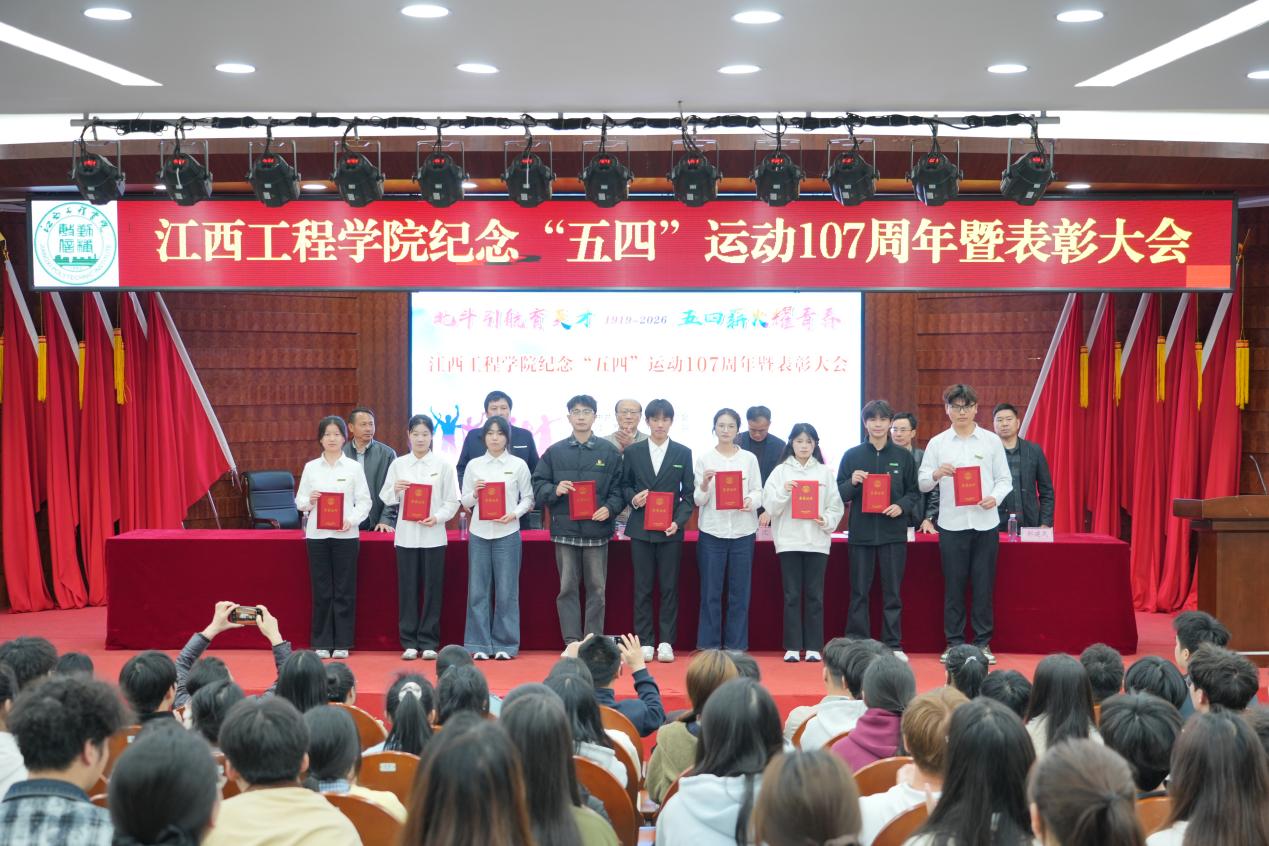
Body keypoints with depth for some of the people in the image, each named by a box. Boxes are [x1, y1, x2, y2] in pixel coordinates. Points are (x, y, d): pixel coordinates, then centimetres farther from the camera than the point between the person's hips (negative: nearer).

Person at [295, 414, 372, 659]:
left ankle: (342, 643, 10)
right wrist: (309, 501, -13)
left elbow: (364, 501, 2)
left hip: (345, 535, -1)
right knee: (321, 590, 3)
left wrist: (351, 520, -14)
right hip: (317, 534, 1)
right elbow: (299, 500, 9)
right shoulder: (311, 467, 8)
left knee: (344, 590, 2)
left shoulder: (354, 467, 4)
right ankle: (322, 643, 11)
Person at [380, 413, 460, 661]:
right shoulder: (398, 465, 7)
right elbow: (385, 498, 7)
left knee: (432, 589, 1)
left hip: (433, 536, -1)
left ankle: (429, 643, 8)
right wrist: (395, 489, -14)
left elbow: (452, 501, 1)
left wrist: (437, 517, -15)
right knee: (407, 589, 3)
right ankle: (409, 643, 10)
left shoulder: (443, 465, 3)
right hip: (406, 535, 1)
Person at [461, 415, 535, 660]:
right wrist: (474, 494, -10)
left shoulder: (518, 465, 4)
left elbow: (528, 499, 6)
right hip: (479, 533, 2)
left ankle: (505, 645, 9)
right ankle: (479, 645, 9)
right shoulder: (474, 465, 8)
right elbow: (464, 501, 11)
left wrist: (514, 514, -11)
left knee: (506, 591, 0)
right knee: (478, 590, 2)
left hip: (507, 533, -1)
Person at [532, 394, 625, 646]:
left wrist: (610, 508, -12)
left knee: (597, 588, 4)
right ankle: (572, 642, 8)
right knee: (567, 588, 3)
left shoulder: (609, 451, 6)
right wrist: (554, 490, -13)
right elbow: (537, 485, 7)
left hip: (597, 529, 0)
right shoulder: (555, 451, 7)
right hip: (565, 528, 0)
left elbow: (618, 488, 5)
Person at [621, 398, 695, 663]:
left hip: (670, 529, 0)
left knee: (669, 587, 1)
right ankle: (645, 642, 8)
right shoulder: (632, 452, 7)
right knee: (643, 587, 3)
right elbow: (624, 486, 12)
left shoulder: (683, 453, 5)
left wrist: (679, 521, -10)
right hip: (641, 529, 1)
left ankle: (666, 642, 7)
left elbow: (688, 494, 4)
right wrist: (633, 498, -10)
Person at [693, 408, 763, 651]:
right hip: (712, 531, -1)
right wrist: (704, 485, -17)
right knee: (711, 592, 0)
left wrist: (750, 501, -15)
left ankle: (736, 646, 11)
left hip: (743, 532, 1)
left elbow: (759, 493, 6)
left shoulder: (749, 458, 7)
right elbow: (698, 500, 2)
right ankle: (708, 645, 8)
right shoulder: (704, 458, 5)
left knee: (739, 592, 3)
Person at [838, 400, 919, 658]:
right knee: (859, 593, 4)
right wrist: (852, 482, -15)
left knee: (892, 592, 5)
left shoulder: (903, 456, 5)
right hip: (861, 532, 0)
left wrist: (901, 506, -10)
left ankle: (893, 645, 12)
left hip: (893, 532, 0)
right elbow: (839, 495, 5)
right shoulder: (852, 456, 4)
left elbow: (914, 492, 8)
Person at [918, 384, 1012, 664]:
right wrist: (936, 474, -18)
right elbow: (922, 482, 3)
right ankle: (954, 642, 11)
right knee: (954, 586, 4)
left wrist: (995, 497, -12)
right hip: (951, 523, 0)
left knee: (983, 585, 3)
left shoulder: (991, 441, 7)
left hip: (985, 522, 0)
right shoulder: (937, 443, 6)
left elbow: (1004, 479, 7)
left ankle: (983, 642, 12)